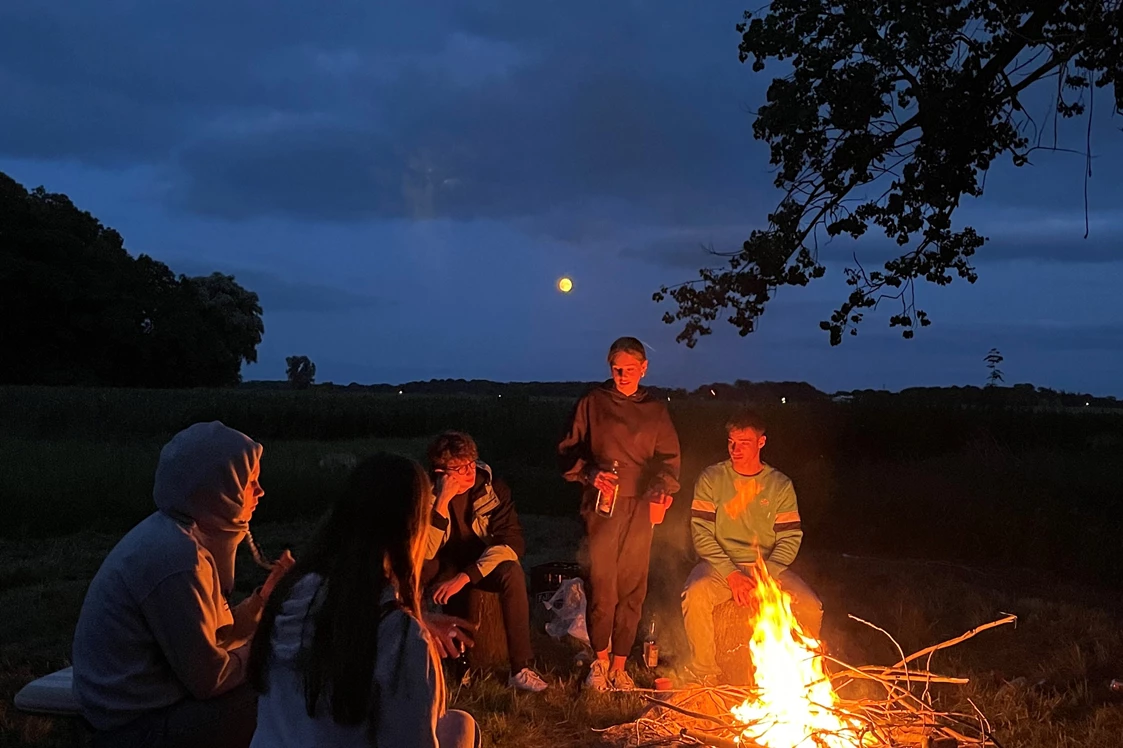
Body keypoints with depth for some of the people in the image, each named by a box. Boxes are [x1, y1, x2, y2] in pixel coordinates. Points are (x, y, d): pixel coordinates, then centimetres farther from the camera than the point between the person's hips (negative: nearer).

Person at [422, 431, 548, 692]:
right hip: (444, 567, 0)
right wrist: (443, 500, -36)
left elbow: (512, 541, -23)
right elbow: (424, 552, -27)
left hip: (483, 566, 0)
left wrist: (465, 576, -33)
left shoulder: (493, 488, -15)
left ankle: (521, 669, -27)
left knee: (512, 572, -33)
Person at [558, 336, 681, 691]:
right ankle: (600, 660, 13)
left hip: (640, 507, 2)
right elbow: (569, 450, 7)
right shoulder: (592, 403, 6)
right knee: (602, 585, -7)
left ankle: (619, 666, 14)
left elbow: (668, 456, 13)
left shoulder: (655, 410, 12)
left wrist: (664, 485, -7)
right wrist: (589, 474, -11)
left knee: (632, 588, 3)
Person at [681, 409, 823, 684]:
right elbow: (701, 534, -5)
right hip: (720, 565, -1)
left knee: (811, 607, -23)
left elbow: (790, 539, 1)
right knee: (695, 595, -34)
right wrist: (730, 573, -17)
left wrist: (764, 575, -15)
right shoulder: (711, 479, 2)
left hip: (768, 569, 2)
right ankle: (706, 675, -14)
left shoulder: (780, 485, 6)